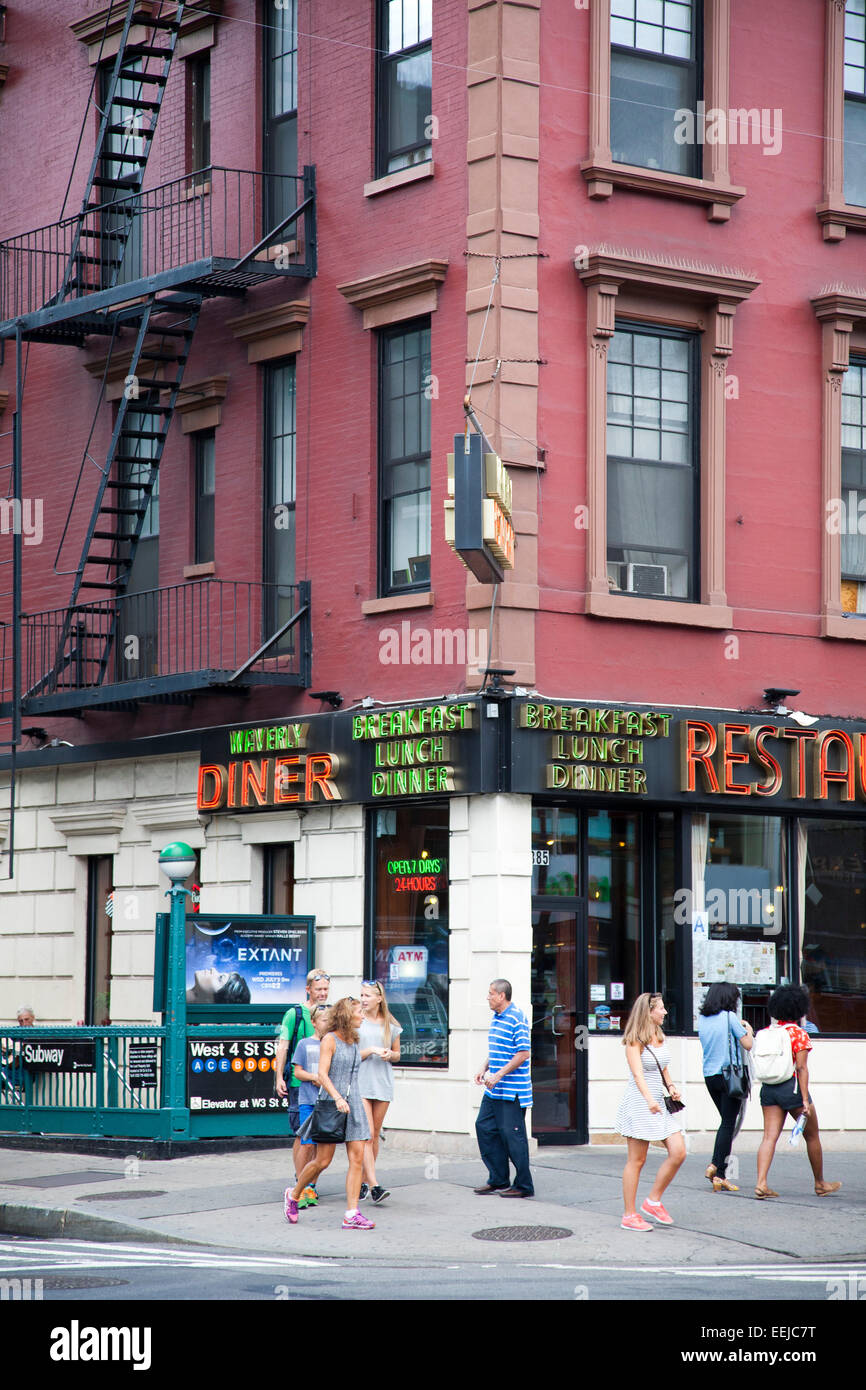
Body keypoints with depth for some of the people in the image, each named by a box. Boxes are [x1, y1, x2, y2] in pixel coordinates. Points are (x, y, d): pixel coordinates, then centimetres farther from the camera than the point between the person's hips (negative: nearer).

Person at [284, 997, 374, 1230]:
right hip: (331, 1104, -6)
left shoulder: (353, 1042, 14)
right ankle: (293, 1195, 21)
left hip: (353, 1104, 6)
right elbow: (322, 1074, -15)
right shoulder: (329, 1040, -7)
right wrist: (337, 1098, -26)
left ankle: (352, 1215, -7)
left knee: (357, 1158, -5)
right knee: (322, 1161, -4)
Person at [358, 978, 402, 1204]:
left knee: (375, 1135, 7)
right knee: (367, 1133, -13)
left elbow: (397, 1054, 18)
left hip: (383, 1083, 3)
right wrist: (371, 1051, -14)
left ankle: (364, 1181, 19)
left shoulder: (390, 1025, 8)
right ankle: (373, 1185, -19)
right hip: (360, 1082, -3)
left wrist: (390, 1055, -4)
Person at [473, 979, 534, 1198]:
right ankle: (498, 1179, 19)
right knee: (484, 1127, 10)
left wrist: (499, 1075, -21)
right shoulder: (496, 1017, 14)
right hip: (494, 1090, 10)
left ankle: (524, 1186, 4)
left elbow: (523, 1054, -19)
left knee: (512, 1135, -5)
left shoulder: (517, 1019, -15)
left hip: (512, 1090, -10)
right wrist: (484, 1069, 11)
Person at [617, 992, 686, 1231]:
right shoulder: (635, 1041, -11)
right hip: (639, 1103, -7)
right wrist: (649, 1100, -37)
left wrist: (671, 1086, 5)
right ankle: (629, 1215, 5)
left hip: (659, 1104, 7)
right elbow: (638, 1074, -23)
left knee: (678, 1152, -3)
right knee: (636, 1160, -3)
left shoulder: (660, 1037, 12)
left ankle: (653, 1201, 12)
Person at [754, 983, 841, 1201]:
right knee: (812, 1136, 12)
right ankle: (820, 1184, 23)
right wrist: (805, 1099, -16)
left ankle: (761, 1183, -17)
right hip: (792, 1088, -5)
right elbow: (801, 1068, -15)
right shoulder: (799, 1034, -11)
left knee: (770, 1136, -1)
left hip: (768, 1089, 5)